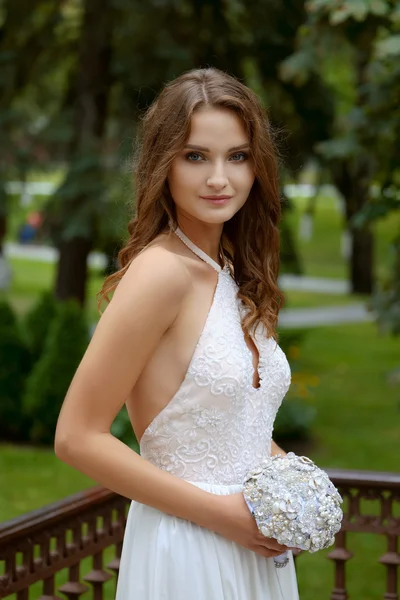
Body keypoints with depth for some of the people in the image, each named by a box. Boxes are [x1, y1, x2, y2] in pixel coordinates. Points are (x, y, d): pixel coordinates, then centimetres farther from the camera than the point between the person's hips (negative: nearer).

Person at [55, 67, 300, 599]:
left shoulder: (233, 274, 6)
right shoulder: (160, 271, -17)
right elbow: (78, 437, -19)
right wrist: (220, 512, -17)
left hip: (258, 550, 7)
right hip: (187, 554, -7)